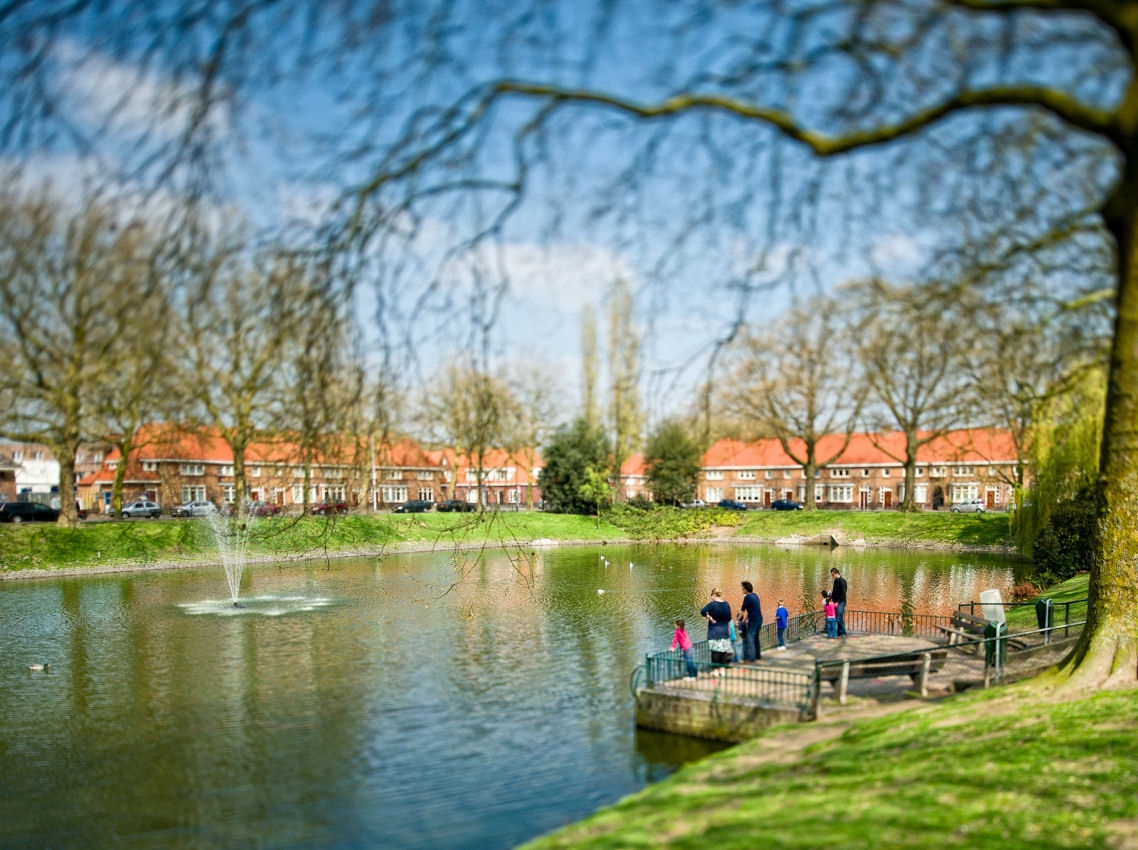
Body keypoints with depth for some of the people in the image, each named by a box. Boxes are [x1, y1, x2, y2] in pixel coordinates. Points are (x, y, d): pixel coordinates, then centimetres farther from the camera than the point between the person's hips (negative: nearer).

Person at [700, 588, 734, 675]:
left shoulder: (712, 604, -15)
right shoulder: (726, 605, 1)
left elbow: (702, 612, -20)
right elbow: (729, 619, 9)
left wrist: (709, 617, -4)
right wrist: (728, 629, 19)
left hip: (714, 631, -4)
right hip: (724, 631, 4)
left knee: (715, 650, 2)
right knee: (723, 650, 10)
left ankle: (716, 670, 6)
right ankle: (722, 669, 15)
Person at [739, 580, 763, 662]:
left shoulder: (747, 597, -13)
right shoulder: (755, 595, 12)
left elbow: (743, 610, -9)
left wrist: (738, 620, 3)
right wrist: (744, 619, 20)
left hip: (753, 620, -9)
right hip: (759, 619, 9)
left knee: (749, 639, -6)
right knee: (756, 638, 19)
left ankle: (750, 658, -8)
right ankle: (758, 656, 27)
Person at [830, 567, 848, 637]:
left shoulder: (842, 581, -11)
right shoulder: (835, 581, 15)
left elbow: (843, 593, -15)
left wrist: (838, 602, -17)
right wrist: (831, 594, 6)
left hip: (841, 602, -8)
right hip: (836, 602, 8)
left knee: (839, 619, -12)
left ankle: (843, 634, -5)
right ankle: (839, 633, 12)